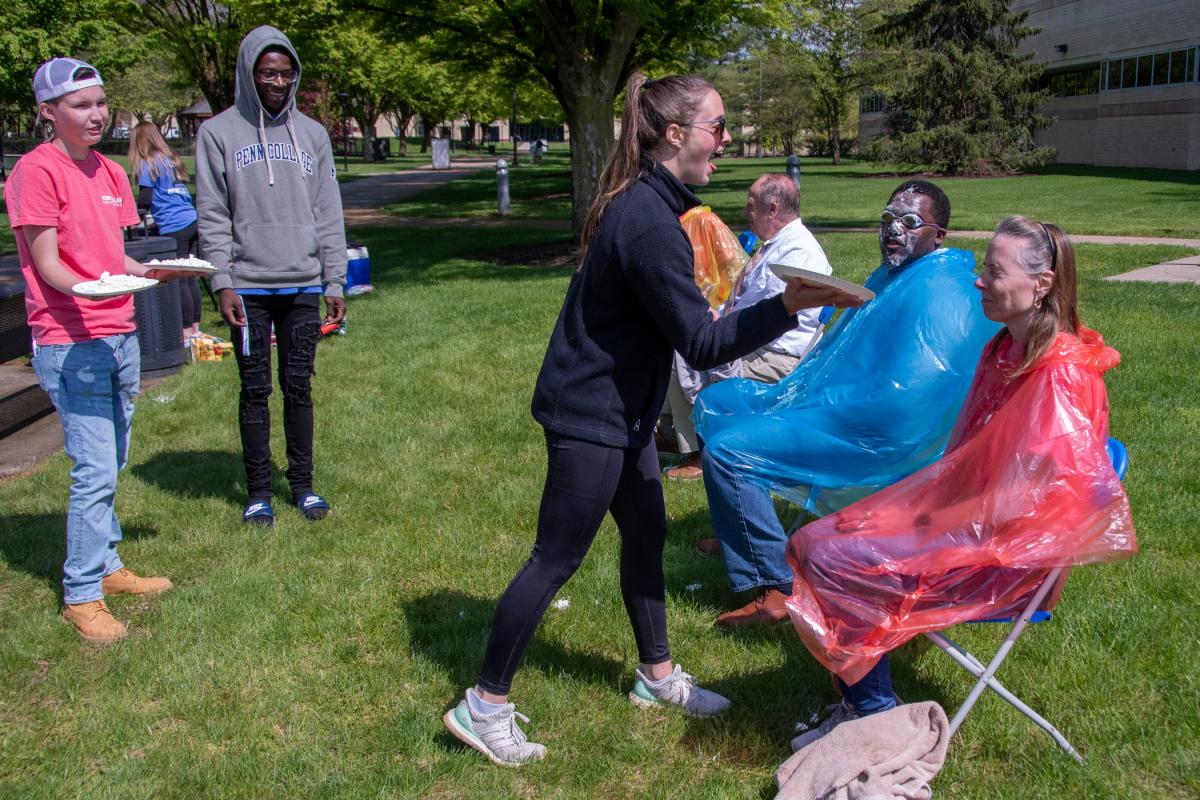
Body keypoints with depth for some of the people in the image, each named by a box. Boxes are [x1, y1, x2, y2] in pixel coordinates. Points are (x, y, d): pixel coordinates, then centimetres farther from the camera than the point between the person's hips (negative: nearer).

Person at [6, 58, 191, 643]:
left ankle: (106, 567, 27)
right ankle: (80, 595, 4)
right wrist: (90, 288, -30)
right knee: (94, 470, -7)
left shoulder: (109, 172, 15)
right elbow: (47, 265, -12)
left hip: (120, 337, 8)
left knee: (111, 464, 14)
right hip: (70, 344, -7)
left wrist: (153, 271, -1)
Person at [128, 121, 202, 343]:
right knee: (191, 277, 10)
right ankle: (195, 326, 15)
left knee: (180, 281, -3)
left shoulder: (147, 164, -3)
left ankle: (186, 330, -1)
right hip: (192, 222, 7)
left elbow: (145, 201, -6)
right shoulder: (172, 160, 19)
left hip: (174, 228, -7)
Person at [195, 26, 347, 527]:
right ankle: (258, 491, 14)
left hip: (303, 285, 2)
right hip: (248, 287, -2)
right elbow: (212, 216, -1)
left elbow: (329, 215, 9)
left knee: (299, 387, 8)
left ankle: (302, 485, 18)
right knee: (255, 390, 4)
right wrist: (222, 282, -9)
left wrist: (335, 282, 4)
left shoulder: (311, 134, 10)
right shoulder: (218, 133, 2)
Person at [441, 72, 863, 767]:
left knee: (647, 534, 18)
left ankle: (658, 675, 35)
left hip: (619, 406, 10)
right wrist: (790, 304, -33)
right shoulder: (651, 223, -26)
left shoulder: (645, 202, 7)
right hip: (591, 415, -10)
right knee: (557, 559, -1)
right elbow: (703, 343, -25)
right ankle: (485, 706, 12)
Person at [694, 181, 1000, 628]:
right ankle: (741, 530, 25)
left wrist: (804, 406, -19)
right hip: (842, 410, 11)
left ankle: (775, 590, -15)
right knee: (715, 403, 15)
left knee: (726, 450, -24)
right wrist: (787, 395, 7)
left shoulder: (935, 295, -20)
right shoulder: (890, 277, 12)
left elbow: (899, 402, -28)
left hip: (880, 444, -11)